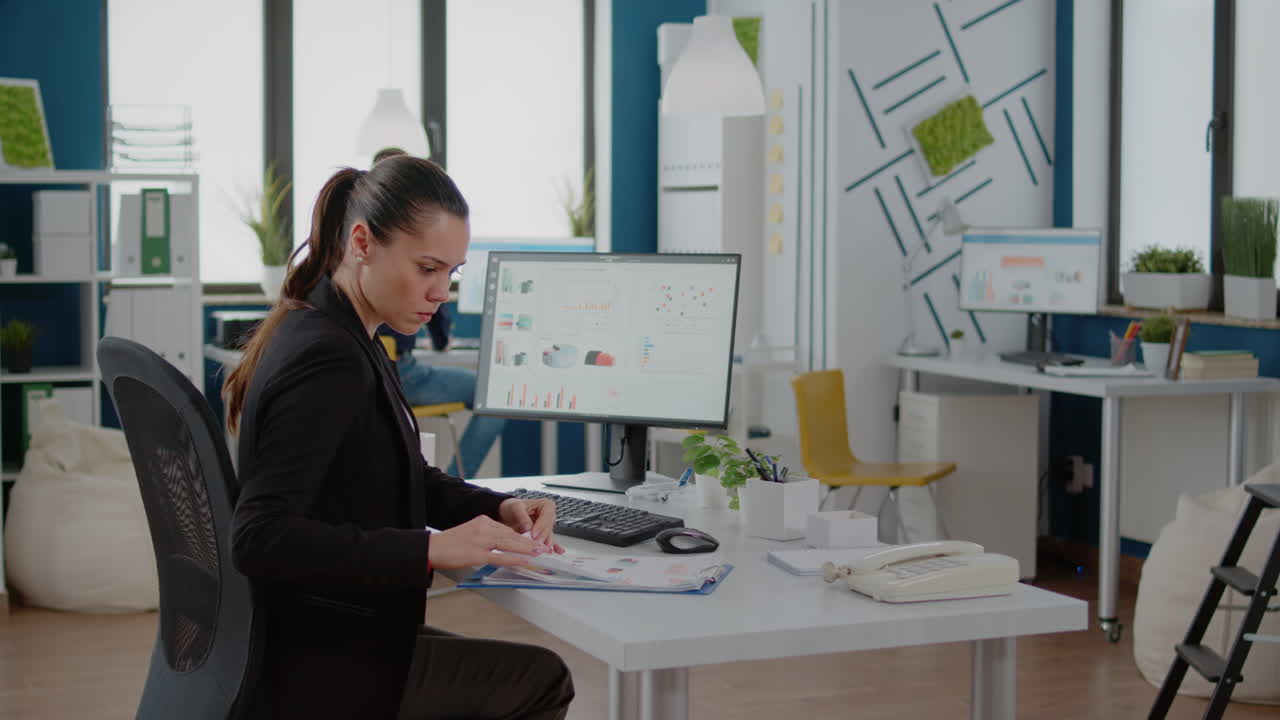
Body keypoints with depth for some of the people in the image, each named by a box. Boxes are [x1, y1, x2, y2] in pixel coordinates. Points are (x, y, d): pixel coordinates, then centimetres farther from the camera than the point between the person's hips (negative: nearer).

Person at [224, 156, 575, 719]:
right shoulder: (329, 362, -24)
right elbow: (260, 539, -31)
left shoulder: (337, 335, 7)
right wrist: (431, 547, -32)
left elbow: (404, 479, 18)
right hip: (326, 673, -9)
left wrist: (499, 508, 0)